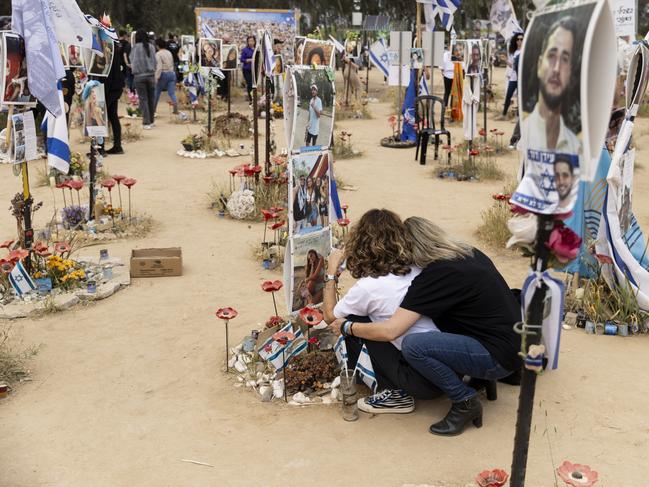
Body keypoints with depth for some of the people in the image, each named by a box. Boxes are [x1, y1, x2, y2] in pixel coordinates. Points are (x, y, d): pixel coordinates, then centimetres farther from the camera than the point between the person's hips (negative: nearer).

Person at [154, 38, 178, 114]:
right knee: (172, 93, 2)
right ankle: (176, 109, -7)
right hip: (172, 73, 5)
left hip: (163, 74, -5)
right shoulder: (169, 53, 11)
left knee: (157, 92, 11)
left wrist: (157, 77, -20)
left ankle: (153, 108, 20)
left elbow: (159, 67, -19)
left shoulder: (158, 54, -10)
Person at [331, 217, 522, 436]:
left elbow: (389, 331, -22)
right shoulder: (468, 252, 7)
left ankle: (465, 401, -3)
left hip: (501, 357, -9)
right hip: (512, 341, 9)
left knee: (413, 345, -22)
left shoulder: (436, 275, -19)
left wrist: (347, 327, -4)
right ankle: (482, 377, 18)